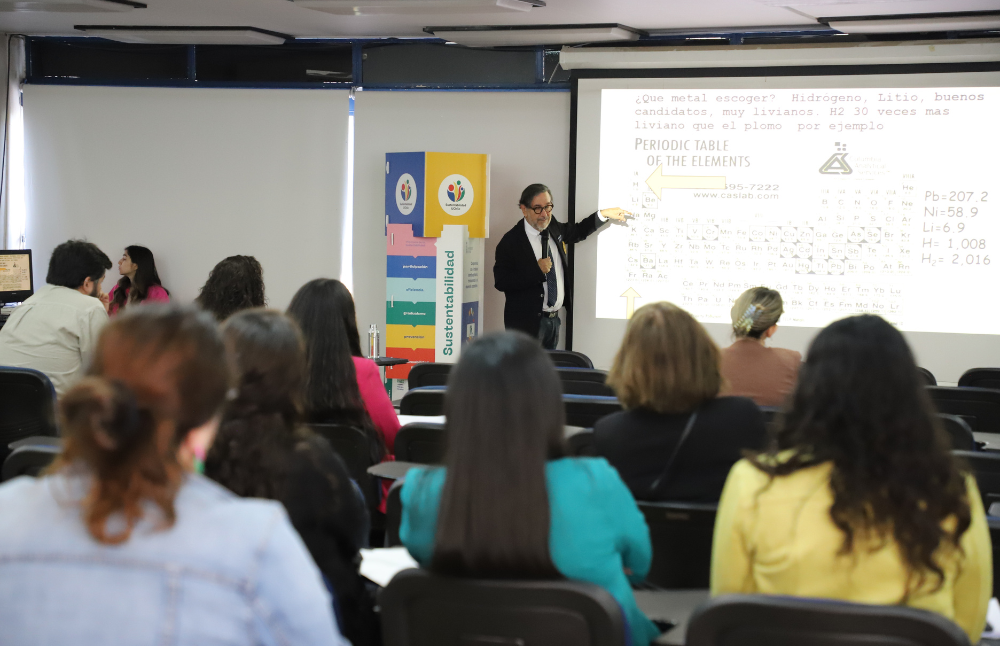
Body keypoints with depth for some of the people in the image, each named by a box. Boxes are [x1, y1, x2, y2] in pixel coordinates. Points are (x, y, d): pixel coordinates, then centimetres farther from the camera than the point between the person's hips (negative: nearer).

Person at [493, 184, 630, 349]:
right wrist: (537, 270, -24)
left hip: (554, 319, 7)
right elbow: (501, 281, -20)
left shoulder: (553, 228, 7)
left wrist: (604, 214, 18)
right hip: (527, 323, -7)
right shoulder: (511, 241, -13)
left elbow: (578, 231, 28)